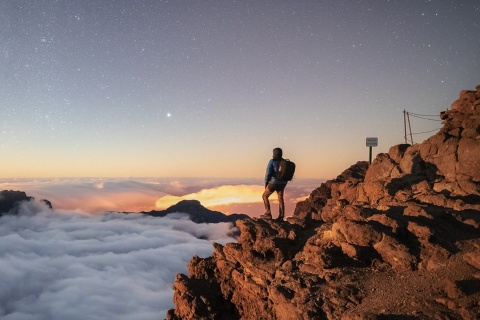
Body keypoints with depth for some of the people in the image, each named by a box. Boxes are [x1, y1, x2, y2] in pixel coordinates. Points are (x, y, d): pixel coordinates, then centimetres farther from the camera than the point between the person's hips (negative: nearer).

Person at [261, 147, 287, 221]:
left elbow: (268, 173, -14)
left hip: (274, 182, -6)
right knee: (280, 199, 12)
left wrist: (266, 182, -2)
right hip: (282, 183, 6)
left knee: (265, 196, 10)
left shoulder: (272, 161, -11)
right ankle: (281, 217, 10)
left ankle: (268, 214, 5)